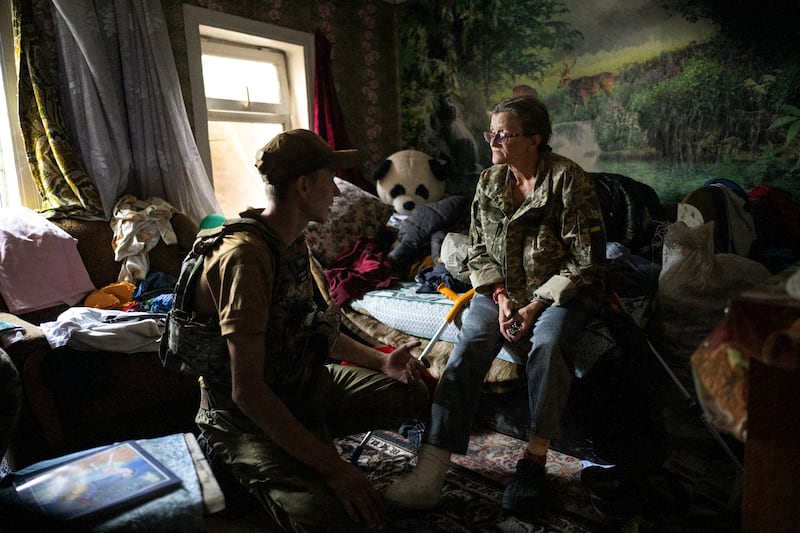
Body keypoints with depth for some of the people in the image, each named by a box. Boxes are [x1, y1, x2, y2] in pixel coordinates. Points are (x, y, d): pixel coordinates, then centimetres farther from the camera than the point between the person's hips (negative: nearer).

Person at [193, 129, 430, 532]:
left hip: (301, 384, 9)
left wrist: (381, 361, 4)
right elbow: (247, 391, -29)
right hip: (245, 414, -8)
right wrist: (333, 468, -29)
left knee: (410, 394, 6)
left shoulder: (293, 241, 3)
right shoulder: (246, 256, -27)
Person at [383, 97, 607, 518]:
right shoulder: (489, 183, 6)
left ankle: (534, 461, -23)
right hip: (501, 291, 3)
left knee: (548, 343, -36)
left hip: (558, 292, -2)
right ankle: (429, 472, -33)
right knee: (469, 345, -26)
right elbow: (478, 251, 8)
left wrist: (536, 305, -19)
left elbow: (586, 261, -11)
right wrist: (501, 297, -9)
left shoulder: (568, 180, -10)